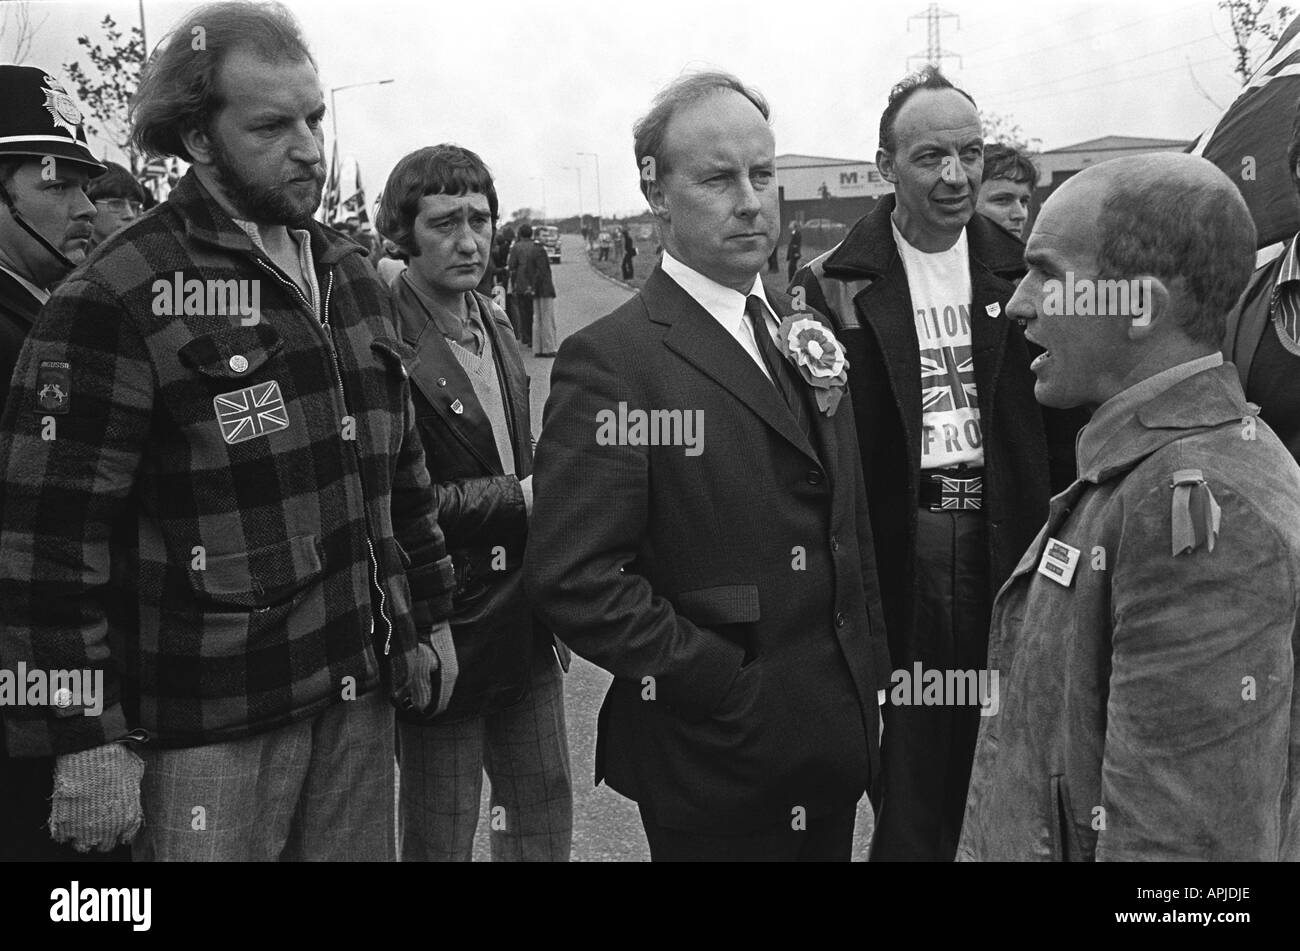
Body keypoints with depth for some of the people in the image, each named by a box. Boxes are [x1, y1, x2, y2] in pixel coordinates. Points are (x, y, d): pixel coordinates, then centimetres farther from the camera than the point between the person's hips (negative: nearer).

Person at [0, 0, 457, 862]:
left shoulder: (350, 275, 11)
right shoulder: (118, 300, -11)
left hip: (361, 695, 6)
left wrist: (428, 615, 15)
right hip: (209, 722, -6)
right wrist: (85, 741, -14)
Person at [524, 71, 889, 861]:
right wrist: (725, 687, -19)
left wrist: (870, 677, 8)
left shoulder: (805, 331, 9)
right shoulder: (612, 362, -15)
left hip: (836, 741, 7)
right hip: (716, 765, -6)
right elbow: (573, 579, -21)